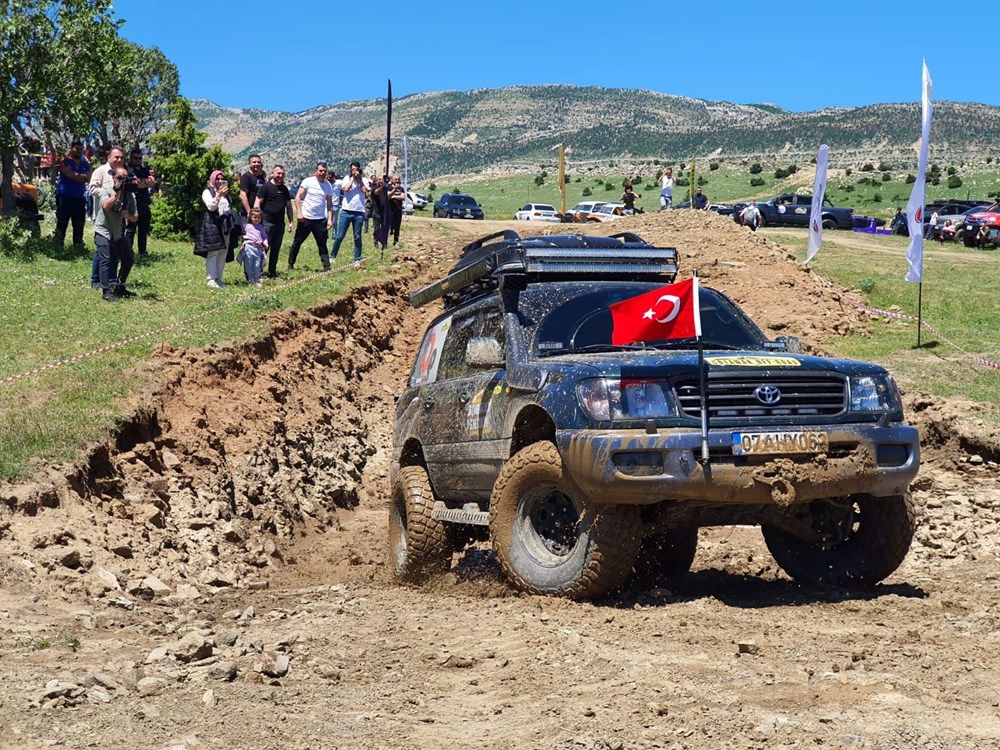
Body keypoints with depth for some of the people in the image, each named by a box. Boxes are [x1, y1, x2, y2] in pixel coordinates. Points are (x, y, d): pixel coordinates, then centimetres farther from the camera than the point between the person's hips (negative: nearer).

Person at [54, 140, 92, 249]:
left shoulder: (86, 164, 15)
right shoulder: (65, 162, 2)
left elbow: (89, 178, 0)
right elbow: (71, 174, -14)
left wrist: (76, 176, -13)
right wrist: (83, 176, -5)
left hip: (80, 198, 5)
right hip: (65, 196, -4)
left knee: (79, 225, 5)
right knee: (61, 223, -5)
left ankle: (78, 246, 9)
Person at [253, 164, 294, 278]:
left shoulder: (284, 189, 15)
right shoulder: (266, 187, -5)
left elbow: (288, 206, 19)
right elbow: (257, 203, -9)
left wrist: (291, 222, 13)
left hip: (280, 223, 6)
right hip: (267, 222, -6)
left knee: (276, 249, 10)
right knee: (264, 247, -8)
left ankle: (272, 272, 17)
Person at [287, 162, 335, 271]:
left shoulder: (328, 186, 5)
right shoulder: (308, 181, -5)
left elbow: (330, 204, 10)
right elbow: (298, 197, -5)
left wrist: (330, 219, 2)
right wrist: (299, 212, -13)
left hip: (320, 220, 2)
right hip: (305, 218, -2)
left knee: (322, 245, 2)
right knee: (297, 242, 8)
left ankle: (327, 267, 2)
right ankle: (290, 264, 19)